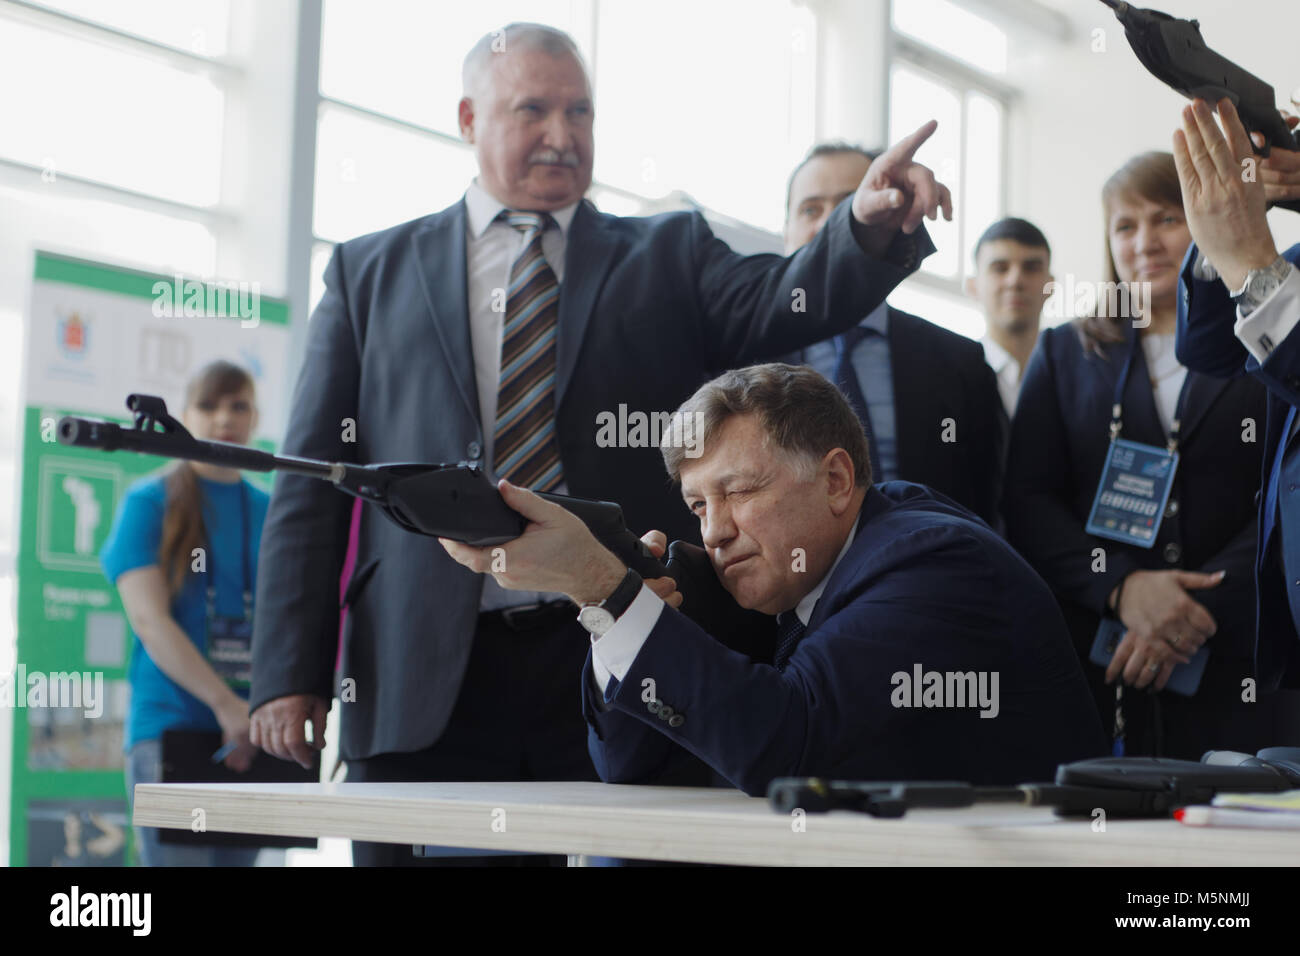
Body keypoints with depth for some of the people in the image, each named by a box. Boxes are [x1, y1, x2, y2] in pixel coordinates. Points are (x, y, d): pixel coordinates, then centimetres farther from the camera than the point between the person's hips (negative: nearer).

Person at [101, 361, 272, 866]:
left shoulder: (271, 513, 12)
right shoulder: (149, 501, 1)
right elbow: (148, 619, -10)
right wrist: (225, 704, -21)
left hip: (251, 736, 4)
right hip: (169, 728, -4)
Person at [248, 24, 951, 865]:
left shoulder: (670, 257, 13)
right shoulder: (372, 273, 13)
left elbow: (783, 304, -6)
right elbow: (313, 483, 8)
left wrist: (870, 225, -28)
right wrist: (290, 673, 0)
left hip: (621, 671, 0)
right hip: (424, 685, 0)